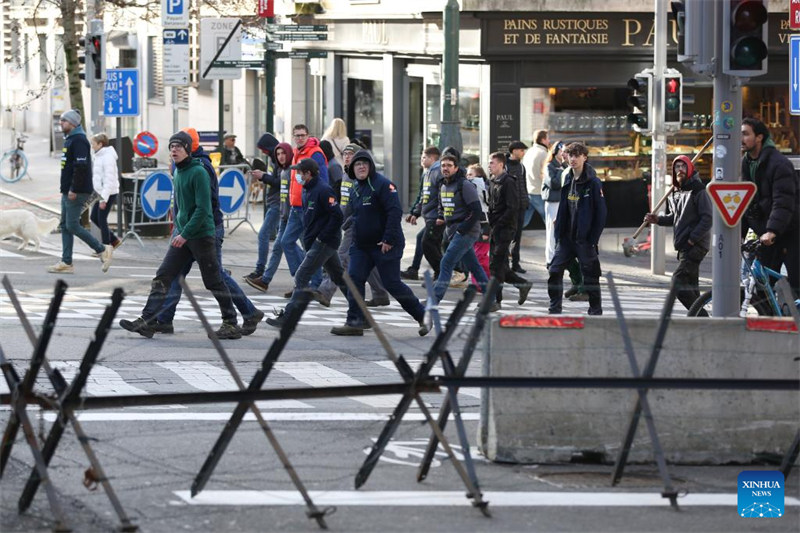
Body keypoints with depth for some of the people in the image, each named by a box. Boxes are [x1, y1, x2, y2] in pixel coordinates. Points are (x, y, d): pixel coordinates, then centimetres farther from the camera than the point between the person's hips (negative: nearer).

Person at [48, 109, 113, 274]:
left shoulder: (79, 140, -15)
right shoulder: (69, 140, 17)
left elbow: (81, 166, -23)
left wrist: (74, 189, -24)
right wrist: (66, 189, 19)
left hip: (77, 193, -10)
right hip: (68, 192, 10)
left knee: (72, 225, -10)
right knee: (65, 226, 8)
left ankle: (102, 250, 0)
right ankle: (66, 263, 9)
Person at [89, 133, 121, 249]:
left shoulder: (108, 157, -18)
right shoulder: (100, 156, 13)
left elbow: (109, 179, -22)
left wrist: (104, 199, -23)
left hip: (108, 193, -10)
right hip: (101, 193, 10)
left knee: (102, 219, -3)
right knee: (94, 217, 12)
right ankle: (114, 240, 20)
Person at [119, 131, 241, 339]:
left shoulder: (198, 173, -14)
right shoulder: (177, 172, 11)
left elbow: (203, 209, -20)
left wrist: (185, 234, -21)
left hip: (201, 234, -8)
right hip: (182, 234, 8)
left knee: (213, 282, 1)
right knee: (162, 277, -1)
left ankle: (231, 324, 12)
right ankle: (147, 321, -4)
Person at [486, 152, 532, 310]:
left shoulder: (508, 183, -11)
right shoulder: (492, 182, 14)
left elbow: (513, 208, -17)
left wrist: (497, 224, -17)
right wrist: (491, 223, 7)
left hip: (505, 228, -9)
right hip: (495, 229, 9)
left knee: (496, 266, -9)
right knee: (495, 265, 9)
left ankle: (496, 300, -6)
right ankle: (523, 284, 23)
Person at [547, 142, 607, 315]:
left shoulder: (593, 182, -9)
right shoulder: (567, 180, 8)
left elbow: (601, 213, -10)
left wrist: (593, 239, -14)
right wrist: (558, 234, 6)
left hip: (585, 239, -6)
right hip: (566, 237, 6)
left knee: (590, 275, 3)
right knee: (554, 271, 2)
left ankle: (596, 311, 14)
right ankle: (554, 309, 11)